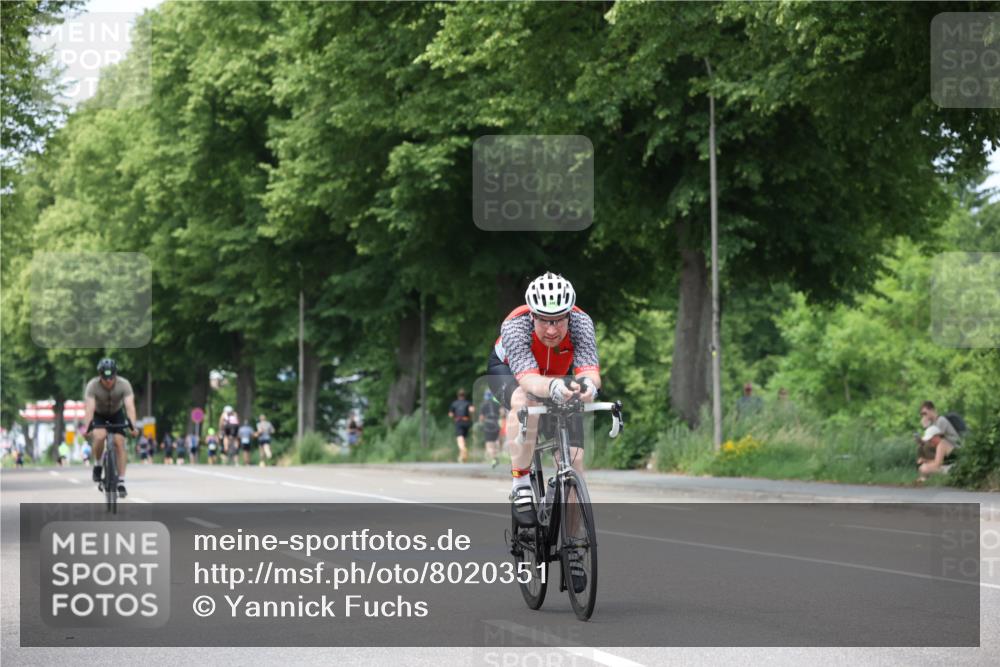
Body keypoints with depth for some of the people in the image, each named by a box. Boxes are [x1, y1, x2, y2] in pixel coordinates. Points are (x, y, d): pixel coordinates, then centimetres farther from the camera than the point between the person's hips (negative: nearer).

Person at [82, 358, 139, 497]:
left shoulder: (124, 385, -29)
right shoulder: (93, 386, -31)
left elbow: (130, 406, -38)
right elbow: (89, 408, -40)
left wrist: (133, 426, -52)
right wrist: (87, 426, -54)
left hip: (117, 413, 1)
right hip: (99, 414, -1)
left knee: (119, 443, -15)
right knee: (100, 436, -30)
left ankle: (121, 483, -9)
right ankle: (97, 466, -4)